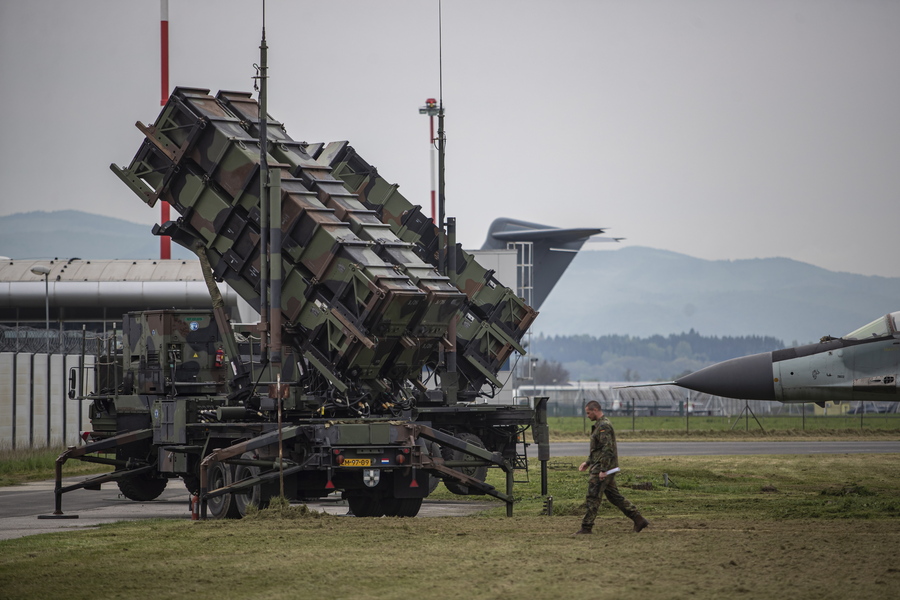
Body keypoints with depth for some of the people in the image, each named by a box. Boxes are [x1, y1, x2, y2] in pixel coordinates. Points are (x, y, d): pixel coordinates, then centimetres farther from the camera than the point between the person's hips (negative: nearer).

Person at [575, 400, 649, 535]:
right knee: (614, 496, 12)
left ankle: (586, 527, 0)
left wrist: (603, 470, -24)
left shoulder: (604, 426, -16)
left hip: (601, 469, -11)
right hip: (604, 468, 11)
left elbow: (607, 449, -23)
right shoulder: (601, 424, 18)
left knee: (593, 497, -5)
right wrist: (588, 462, 24)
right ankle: (638, 519, 11)